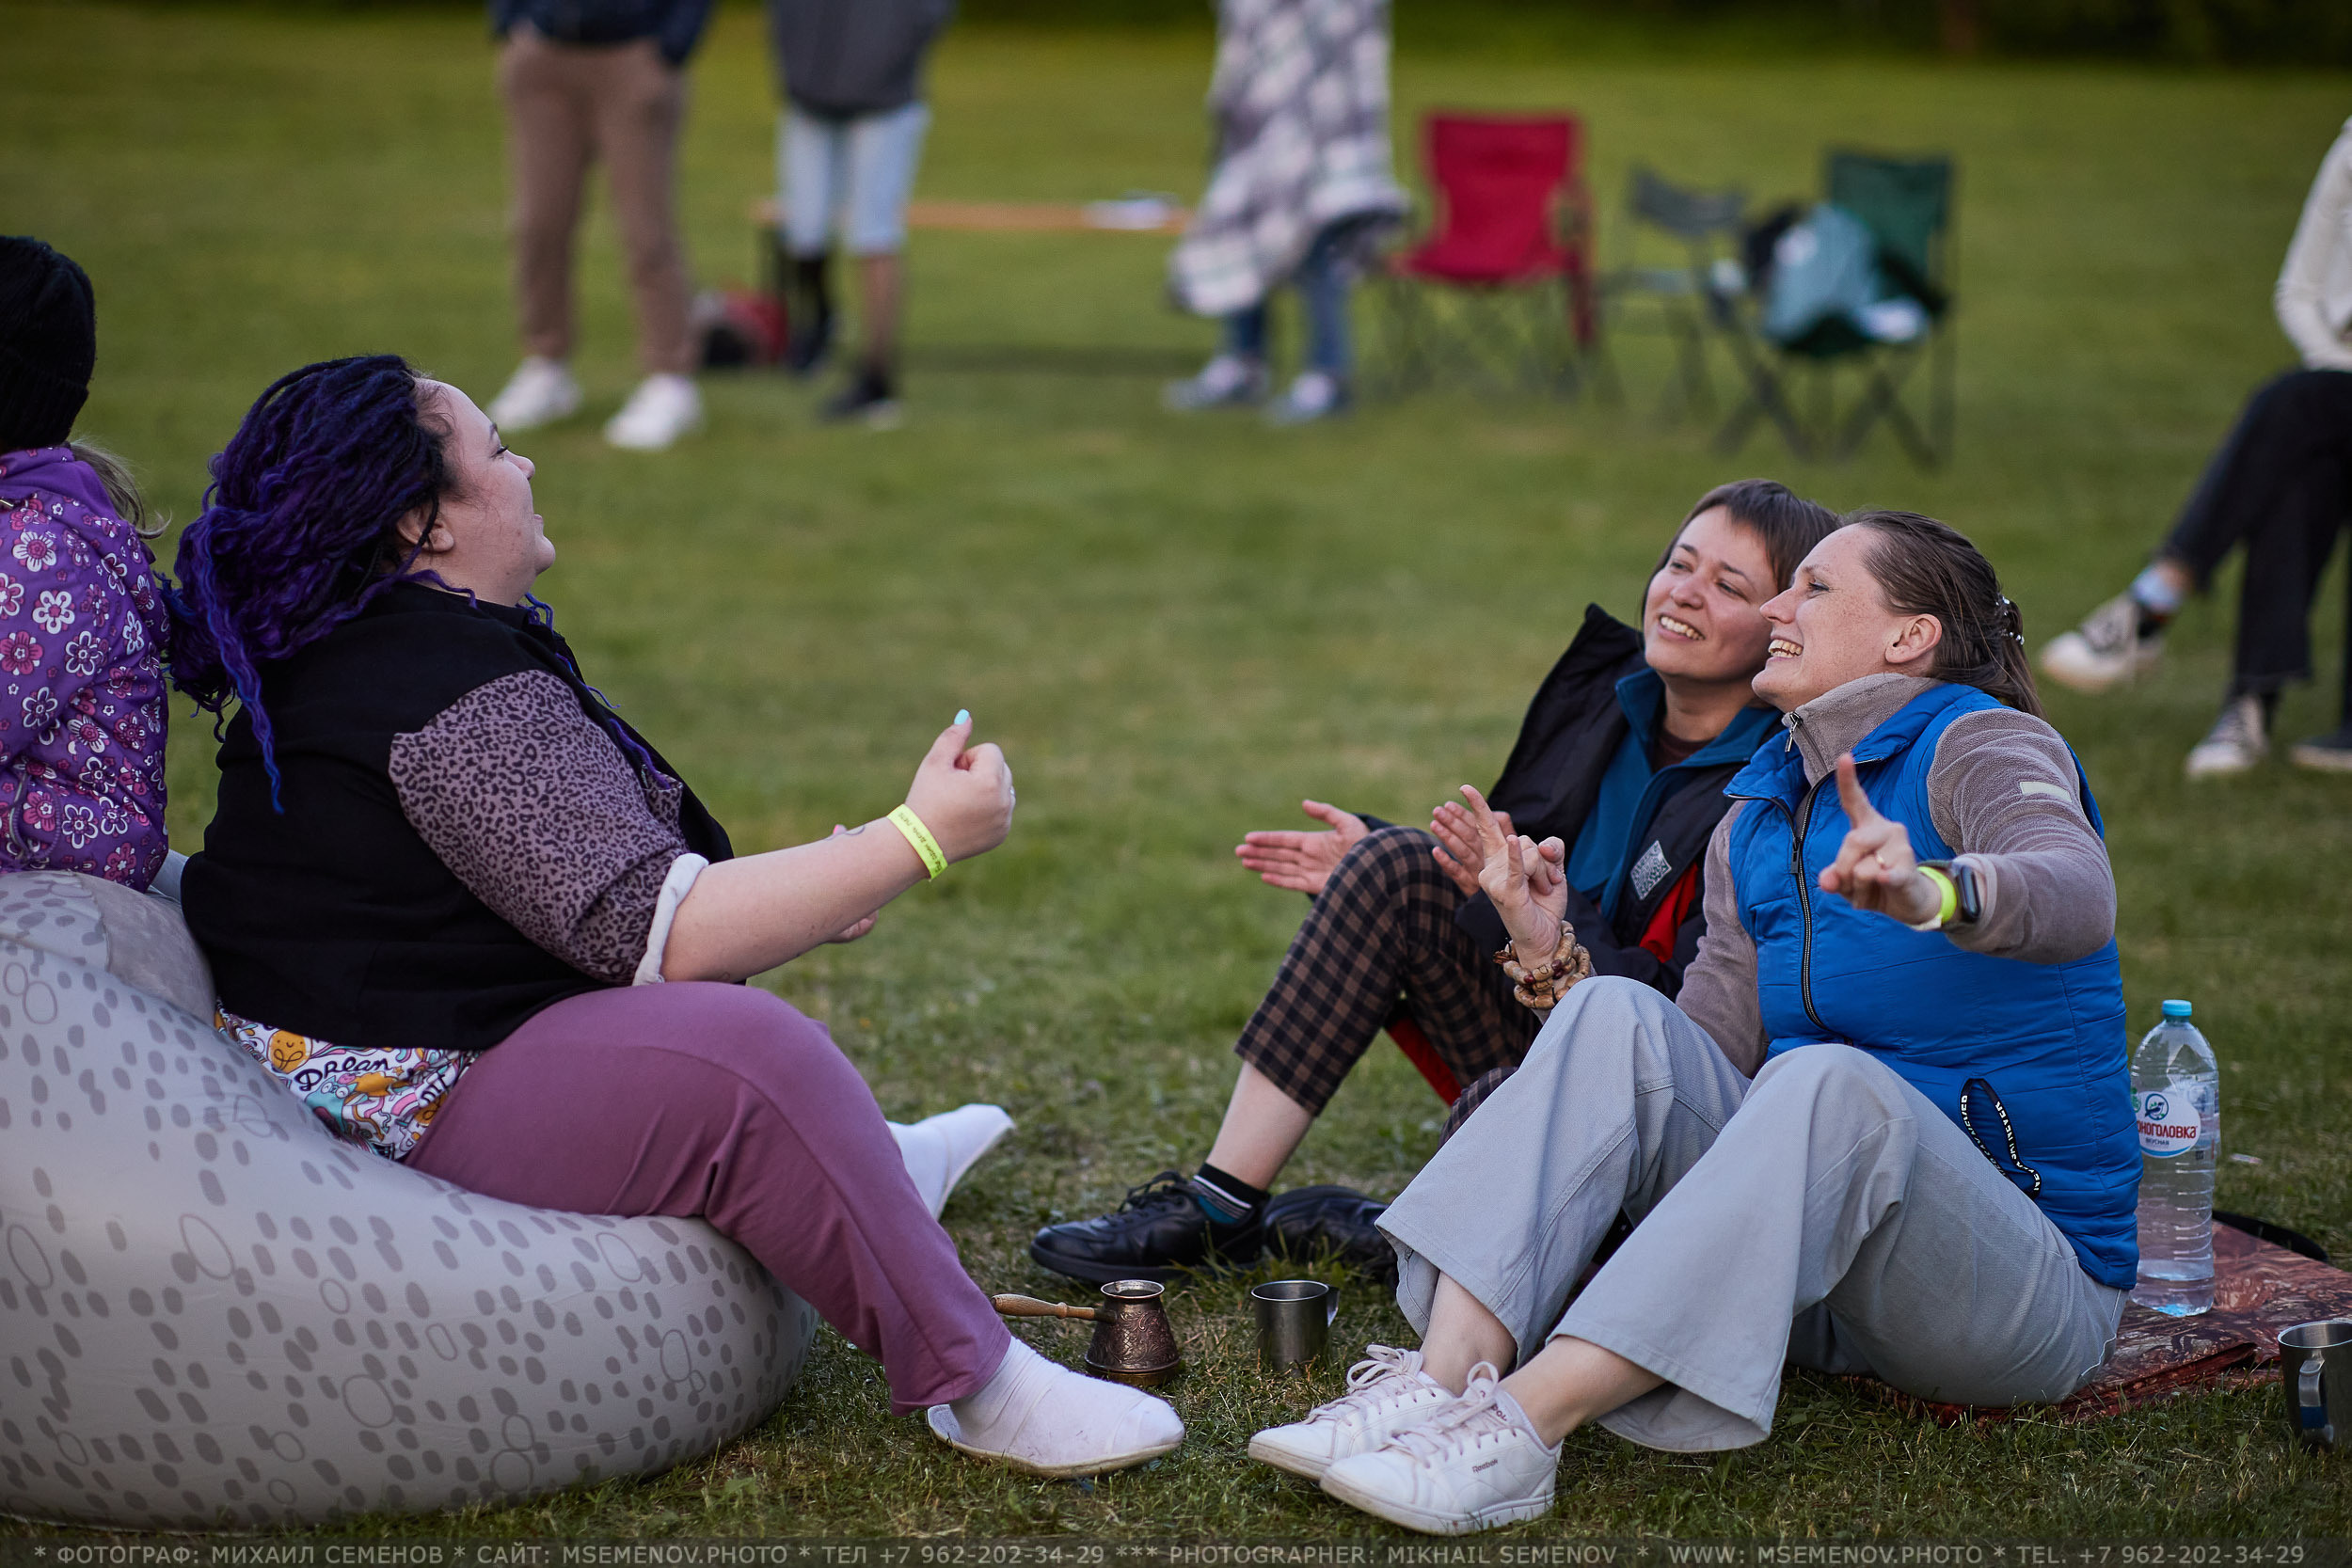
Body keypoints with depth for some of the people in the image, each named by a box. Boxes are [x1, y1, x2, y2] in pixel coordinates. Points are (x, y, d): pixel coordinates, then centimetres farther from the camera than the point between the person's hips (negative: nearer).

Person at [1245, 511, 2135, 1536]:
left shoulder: (1983, 748, -7)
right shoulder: (1757, 816, 13)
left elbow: (2076, 895, -31)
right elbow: (1699, 1069, 8)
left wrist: (1932, 893, -52)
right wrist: (1550, 960, -4)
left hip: (2031, 1286, -6)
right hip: (1816, 1275, 6)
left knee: (1831, 1082, -35)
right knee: (1618, 1019, -15)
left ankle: (1519, 1424, -42)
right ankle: (1443, 1379, -32)